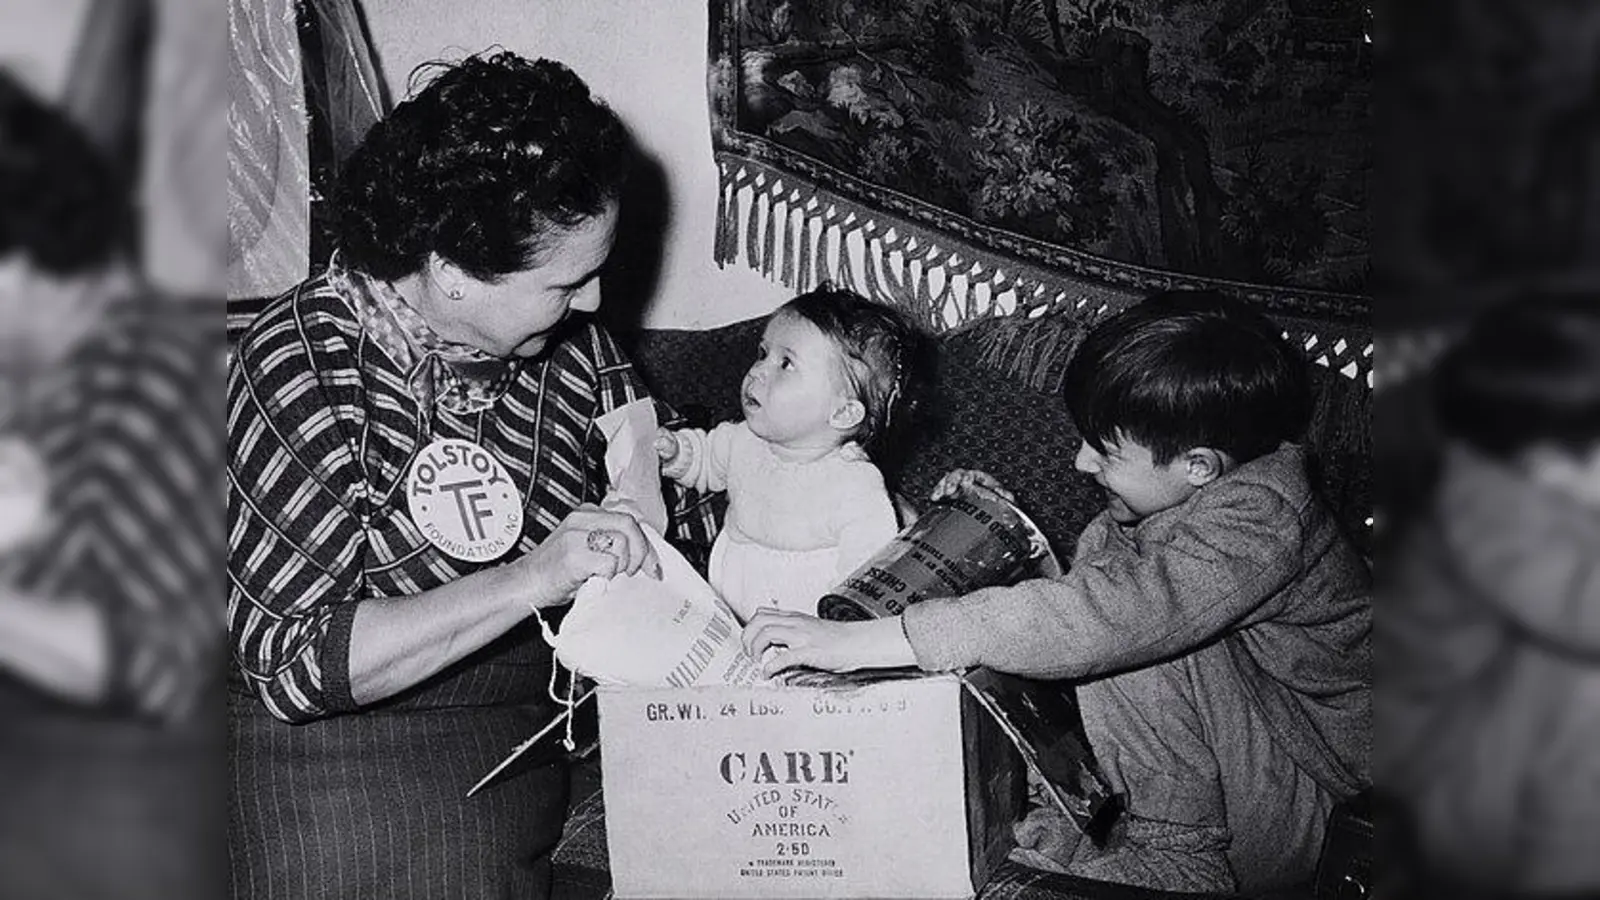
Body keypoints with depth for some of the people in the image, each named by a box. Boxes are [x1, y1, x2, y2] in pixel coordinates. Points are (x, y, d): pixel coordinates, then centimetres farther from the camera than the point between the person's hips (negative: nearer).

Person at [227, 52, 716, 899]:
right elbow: (285, 661, -23)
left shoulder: (571, 344, -1)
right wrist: (531, 580, -30)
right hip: (340, 746, -5)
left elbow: (677, 515, 10)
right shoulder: (300, 371, -18)